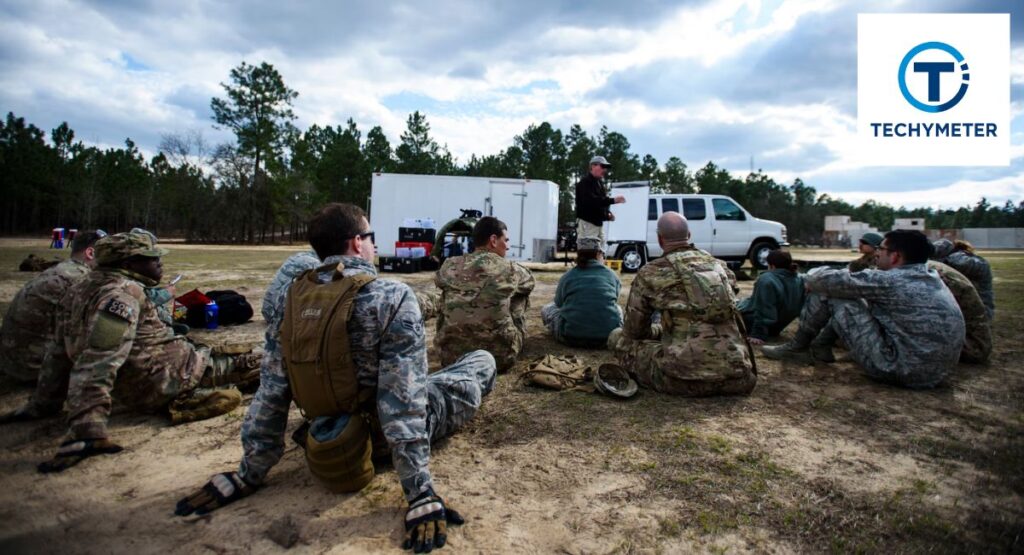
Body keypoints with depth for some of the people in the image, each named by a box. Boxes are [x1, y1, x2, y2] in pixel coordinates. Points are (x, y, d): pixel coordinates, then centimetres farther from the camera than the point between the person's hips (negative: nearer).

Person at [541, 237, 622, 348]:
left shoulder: (567, 276, 5)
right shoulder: (611, 275, 7)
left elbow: (559, 304, 17)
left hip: (572, 338, -2)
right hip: (608, 337, 2)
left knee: (546, 308, 22)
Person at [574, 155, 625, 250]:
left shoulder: (600, 183, 20)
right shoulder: (585, 182, -11)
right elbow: (590, 201, -26)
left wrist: (608, 213, 7)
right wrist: (613, 200, -28)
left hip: (599, 223, 10)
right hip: (587, 222, -10)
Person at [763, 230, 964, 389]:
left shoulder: (892, 281, -18)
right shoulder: (932, 280, 9)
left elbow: (834, 281, -14)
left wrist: (810, 280, 7)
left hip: (899, 370, -9)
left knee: (829, 293, -7)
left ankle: (798, 347, 10)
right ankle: (821, 347, 25)